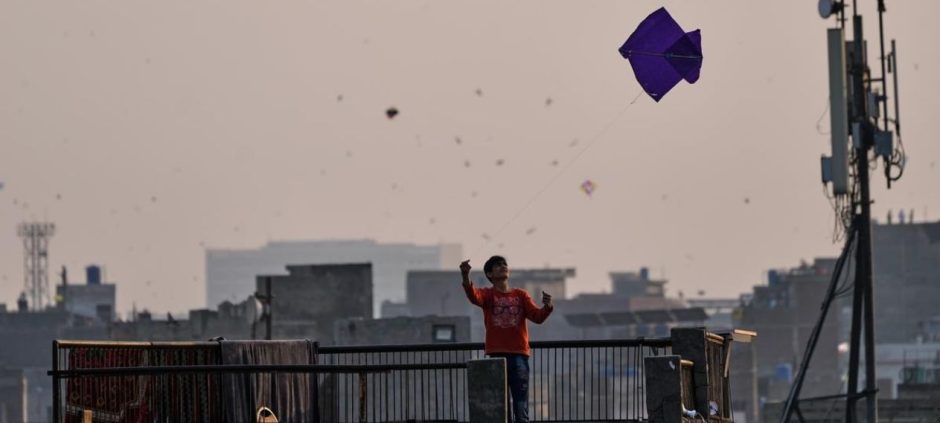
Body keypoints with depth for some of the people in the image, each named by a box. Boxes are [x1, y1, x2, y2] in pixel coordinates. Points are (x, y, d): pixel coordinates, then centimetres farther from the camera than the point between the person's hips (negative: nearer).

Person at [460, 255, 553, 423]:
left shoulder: (521, 295, 12)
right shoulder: (487, 294, 5)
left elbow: (537, 316, 0)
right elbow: (474, 296, -19)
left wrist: (547, 307, -24)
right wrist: (465, 277, -40)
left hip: (519, 355, 1)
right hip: (496, 355, -1)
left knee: (521, 409, -1)